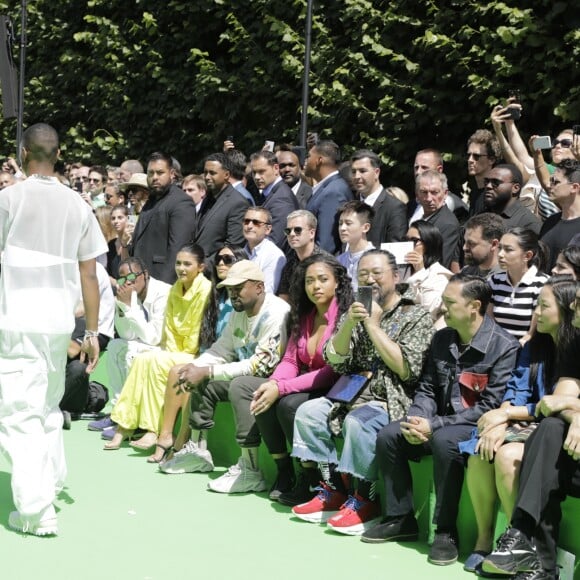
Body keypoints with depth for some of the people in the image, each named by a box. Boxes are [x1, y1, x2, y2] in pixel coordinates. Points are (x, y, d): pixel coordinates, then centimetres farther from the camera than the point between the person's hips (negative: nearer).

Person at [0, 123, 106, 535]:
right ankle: (52, 482, 31)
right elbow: (89, 275, 6)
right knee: (49, 405, 22)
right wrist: (92, 332, 12)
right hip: (59, 321, 5)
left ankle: (36, 510, -9)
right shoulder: (77, 205, 5)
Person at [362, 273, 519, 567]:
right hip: (440, 422, 7)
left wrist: (435, 425, -24)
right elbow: (427, 388, 10)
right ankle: (400, 519, -1)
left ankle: (446, 530, -24)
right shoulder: (442, 339, 7)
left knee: (444, 441, -36)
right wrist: (417, 420, -14)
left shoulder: (504, 346, -16)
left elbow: (490, 407, -21)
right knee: (388, 436, -11)